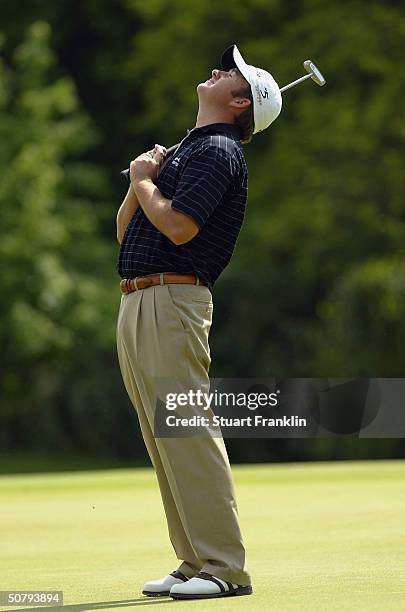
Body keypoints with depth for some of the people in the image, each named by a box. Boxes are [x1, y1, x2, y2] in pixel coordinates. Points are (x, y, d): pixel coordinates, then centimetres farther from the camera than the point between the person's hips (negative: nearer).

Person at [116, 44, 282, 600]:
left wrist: (144, 181, -3)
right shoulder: (187, 150, 23)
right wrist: (141, 179, 8)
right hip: (136, 304, 10)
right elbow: (126, 230, 25)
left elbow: (178, 226, -20)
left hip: (173, 300, -10)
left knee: (187, 434, -13)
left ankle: (225, 568, -12)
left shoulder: (218, 151, -6)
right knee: (164, 442, 8)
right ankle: (195, 562, 11)